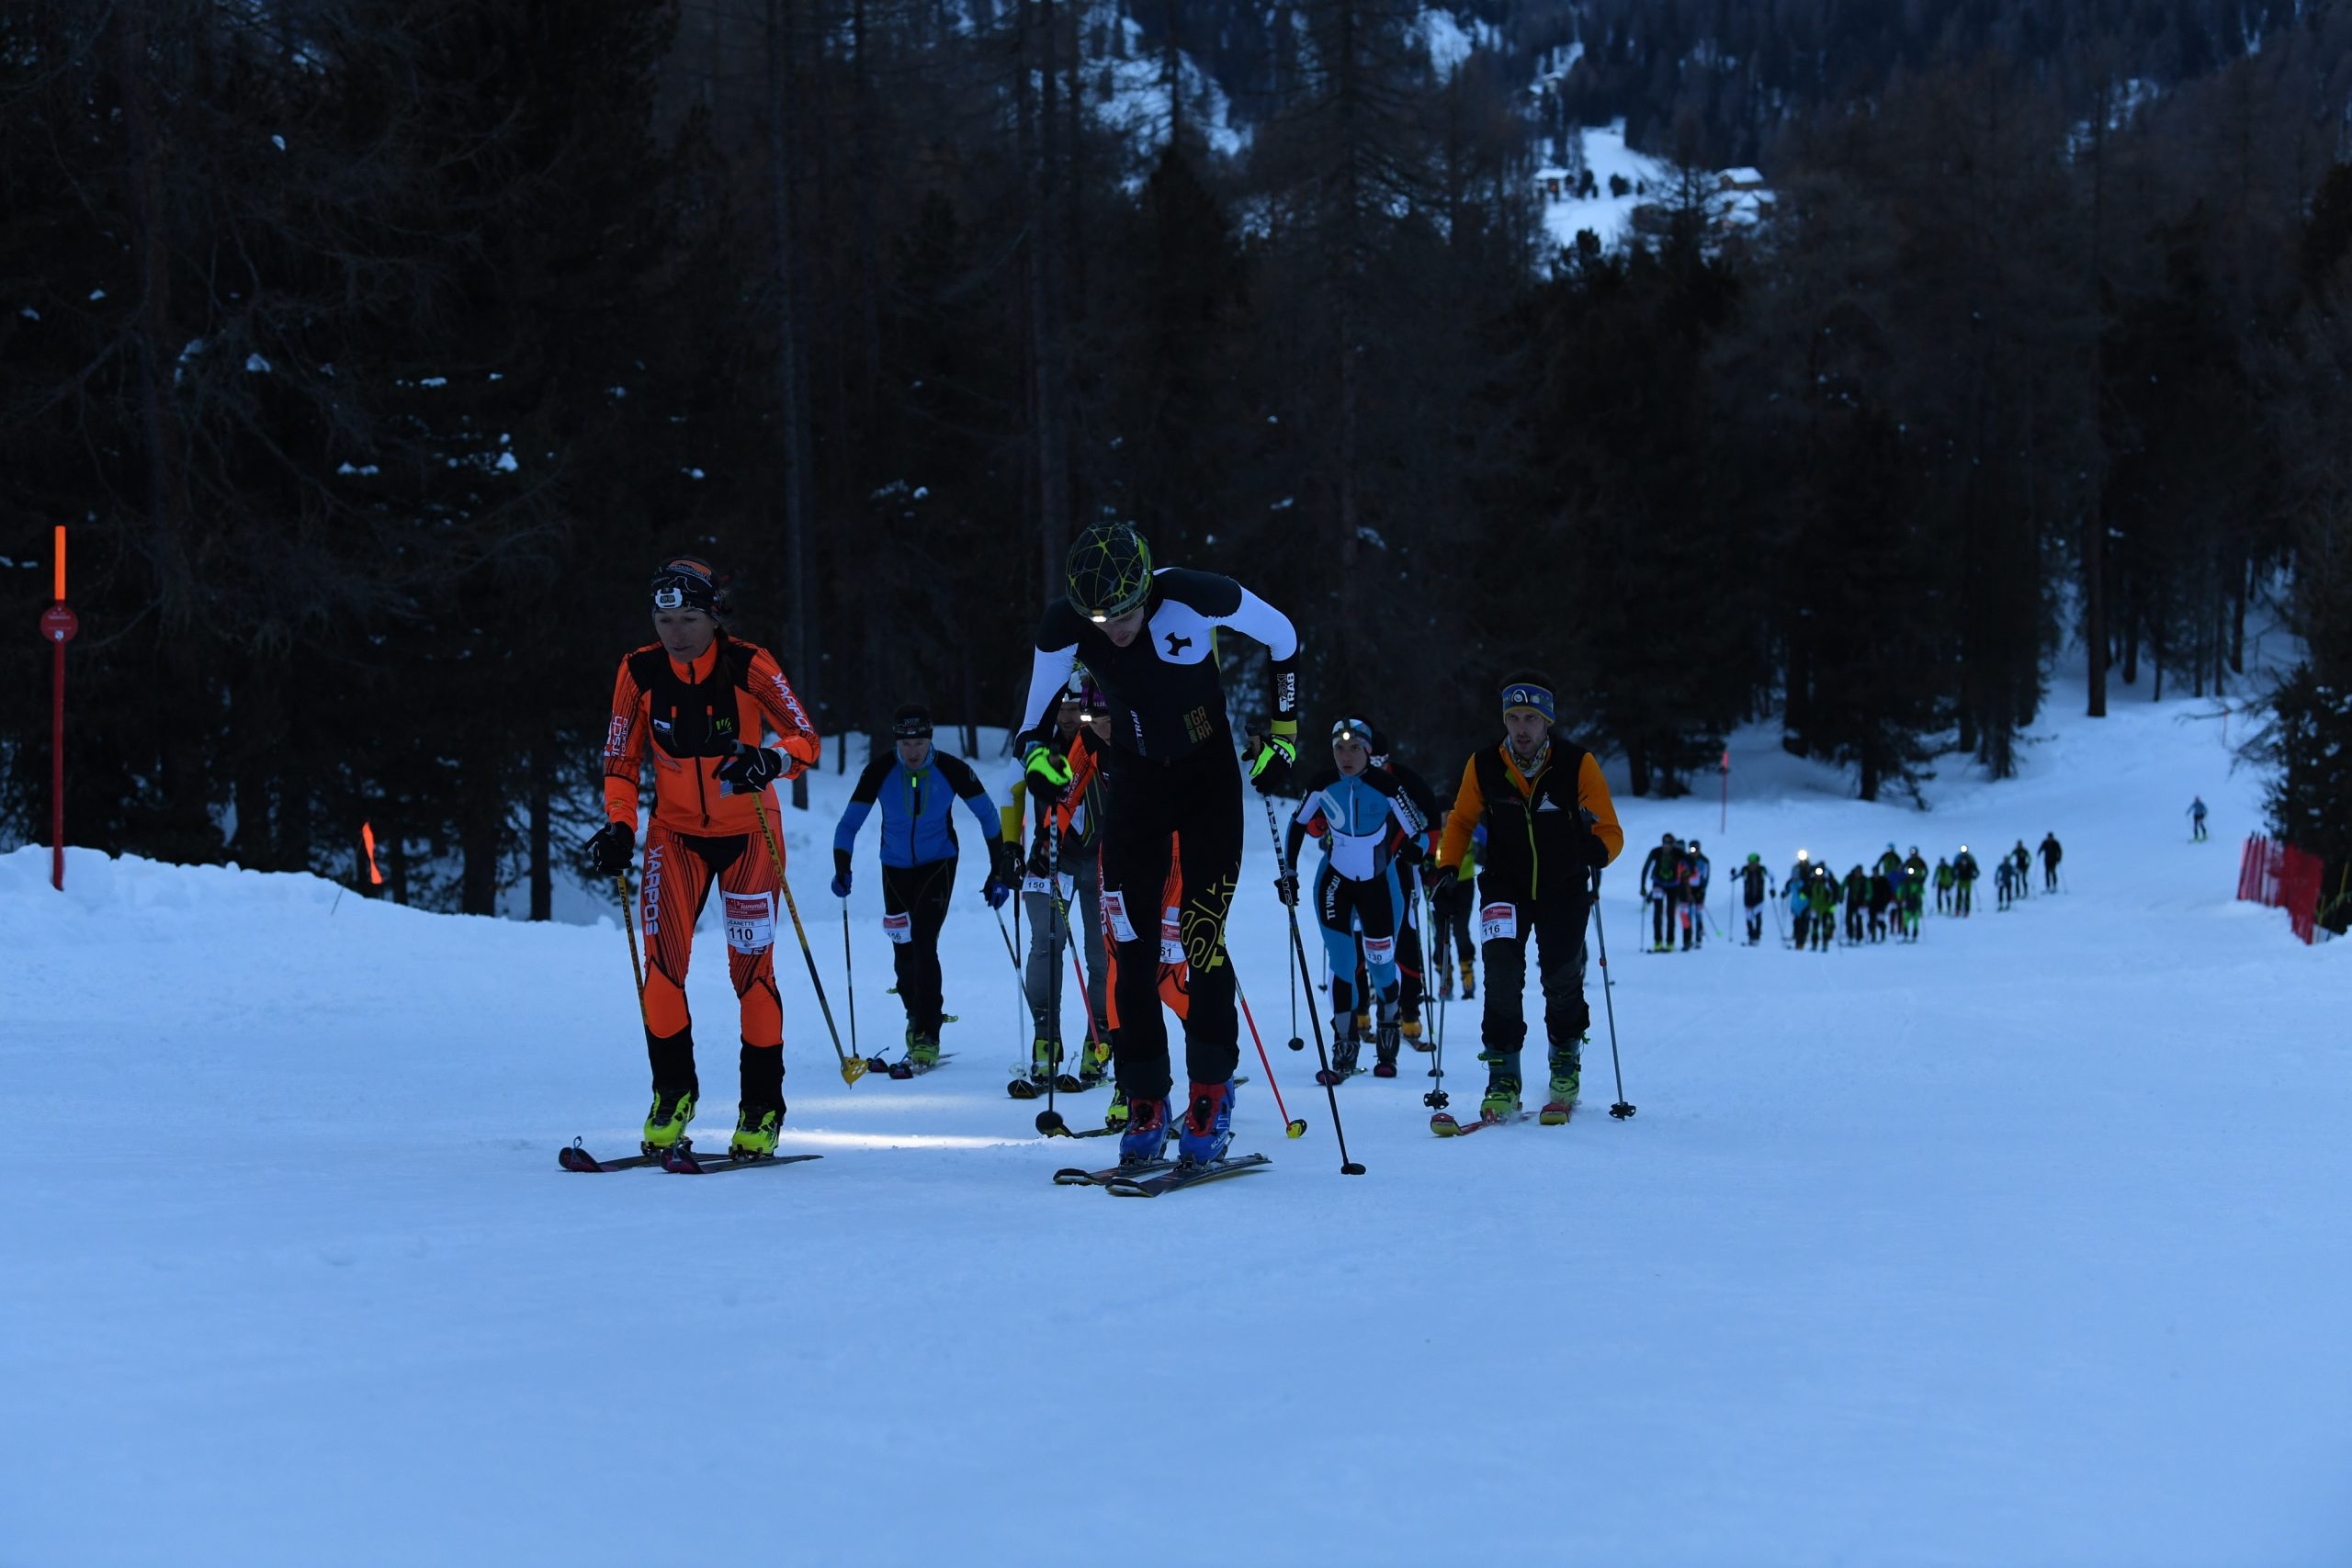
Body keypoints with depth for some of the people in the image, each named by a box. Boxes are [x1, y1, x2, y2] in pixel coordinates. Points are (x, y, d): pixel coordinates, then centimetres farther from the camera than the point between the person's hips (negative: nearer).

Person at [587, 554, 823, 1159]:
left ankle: (761, 1108, 10)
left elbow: (807, 740, -16)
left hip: (747, 833, -2)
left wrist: (771, 759, -38)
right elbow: (621, 763, 1)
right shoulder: (640, 672, -9)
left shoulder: (749, 667, -17)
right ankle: (673, 1092, 3)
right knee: (662, 960, -13)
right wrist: (619, 826, -14)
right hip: (675, 832, 2)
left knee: (751, 967, -3)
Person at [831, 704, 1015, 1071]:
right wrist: (841, 869, -28)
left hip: (938, 865, -2)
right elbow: (849, 823, -12)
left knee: (923, 944, -16)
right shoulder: (880, 770, -17)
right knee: (903, 950, 5)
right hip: (896, 867, 2)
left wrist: (1000, 872, -9)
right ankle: (917, 1013, 34)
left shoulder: (951, 770, -19)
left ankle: (927, 1036, -9)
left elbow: (988, 816, -7)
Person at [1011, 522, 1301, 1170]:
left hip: (1210, 777, -3)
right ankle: (1146, 1104, 6)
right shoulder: (1063, 629, -19)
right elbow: (1038, 709, -1)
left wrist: (1282, 733, -7)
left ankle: (1211, 1097, -3)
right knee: (1130, 945, -3)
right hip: (1134, 781, 3)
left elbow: (1282, 637, -7)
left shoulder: (1198, 598, -27)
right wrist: (1036, 753, -22)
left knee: (1201, 939, -13)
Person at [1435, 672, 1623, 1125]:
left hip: (1563, 888, 0)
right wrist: (1448, 868, -6)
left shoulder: (1577, 764, -15)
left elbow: (1612, 832, -11)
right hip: (1506, 885, 1)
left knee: (1562, 980, 1)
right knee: (1502, 974, -17)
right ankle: (1503, 1077, -9)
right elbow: (1461, 822, 8)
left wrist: (1597, 848, -34)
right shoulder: (1484, 765, -9)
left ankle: (1565, 1061, 29)